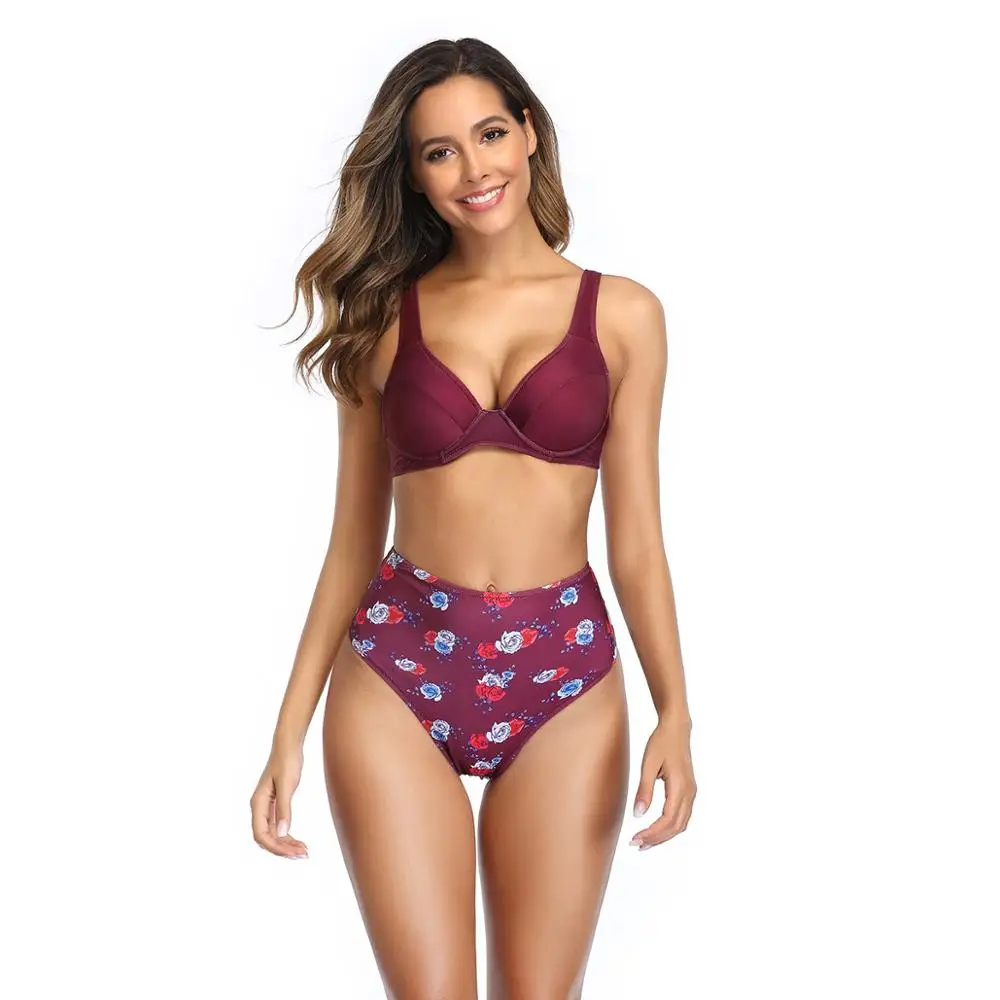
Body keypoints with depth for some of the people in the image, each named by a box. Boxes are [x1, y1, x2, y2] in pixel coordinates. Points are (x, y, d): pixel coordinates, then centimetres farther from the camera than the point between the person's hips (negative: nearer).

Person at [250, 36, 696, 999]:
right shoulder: (384, 317, 5)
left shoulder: (621, 314, 4)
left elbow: (636, 538, 4)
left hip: (566, 677, 0)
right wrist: (290, 729, 5)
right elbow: (353, 539, 8)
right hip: (397, 670, 0)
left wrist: (674, 711, -7)